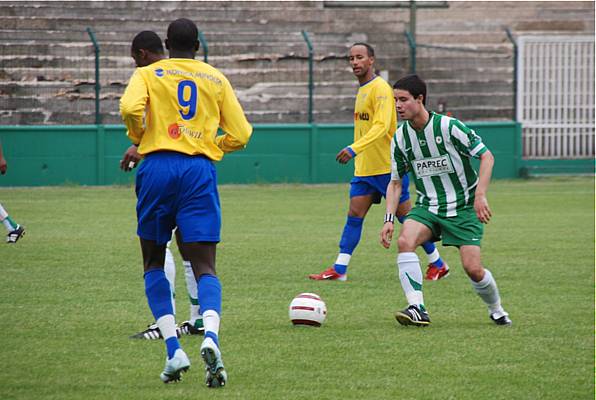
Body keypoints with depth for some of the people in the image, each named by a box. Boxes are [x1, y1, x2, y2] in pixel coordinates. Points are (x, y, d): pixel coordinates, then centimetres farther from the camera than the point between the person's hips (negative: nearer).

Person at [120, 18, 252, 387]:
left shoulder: (147, 74, 7)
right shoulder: (216, 79, 13)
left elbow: (129, 108, -13)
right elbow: (240, 135, 11)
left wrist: (139, 138, 7)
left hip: (157, 166, -1)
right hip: (201, 171, 1)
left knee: (154, 264, 14)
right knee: (205, 267, -2)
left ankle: (174, 350, 1)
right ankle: (211, 337, -31)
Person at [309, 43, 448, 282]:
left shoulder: (380, 89, -15)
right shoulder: (362, 90, 14)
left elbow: (381, 126, -26)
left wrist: (354, 149, -35)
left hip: (388, 166, -8)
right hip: (364, 168, 8)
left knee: (406, 216, -1)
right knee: (354, 215, 1)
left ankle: (438, 264, 11)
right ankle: (339, 269, 0)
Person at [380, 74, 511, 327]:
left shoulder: (449, 127, -16)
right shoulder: (400, 138, -1)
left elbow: (486, 156, -11)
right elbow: (396, 182, 9)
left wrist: (480, 195, -21)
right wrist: (389, 218, -4)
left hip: (464, 208, -4)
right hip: (427, 207, 4)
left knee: (473, 268, -12)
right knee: (405, 240, -27)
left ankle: (496, 311, 19)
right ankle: (417, 309, -27)